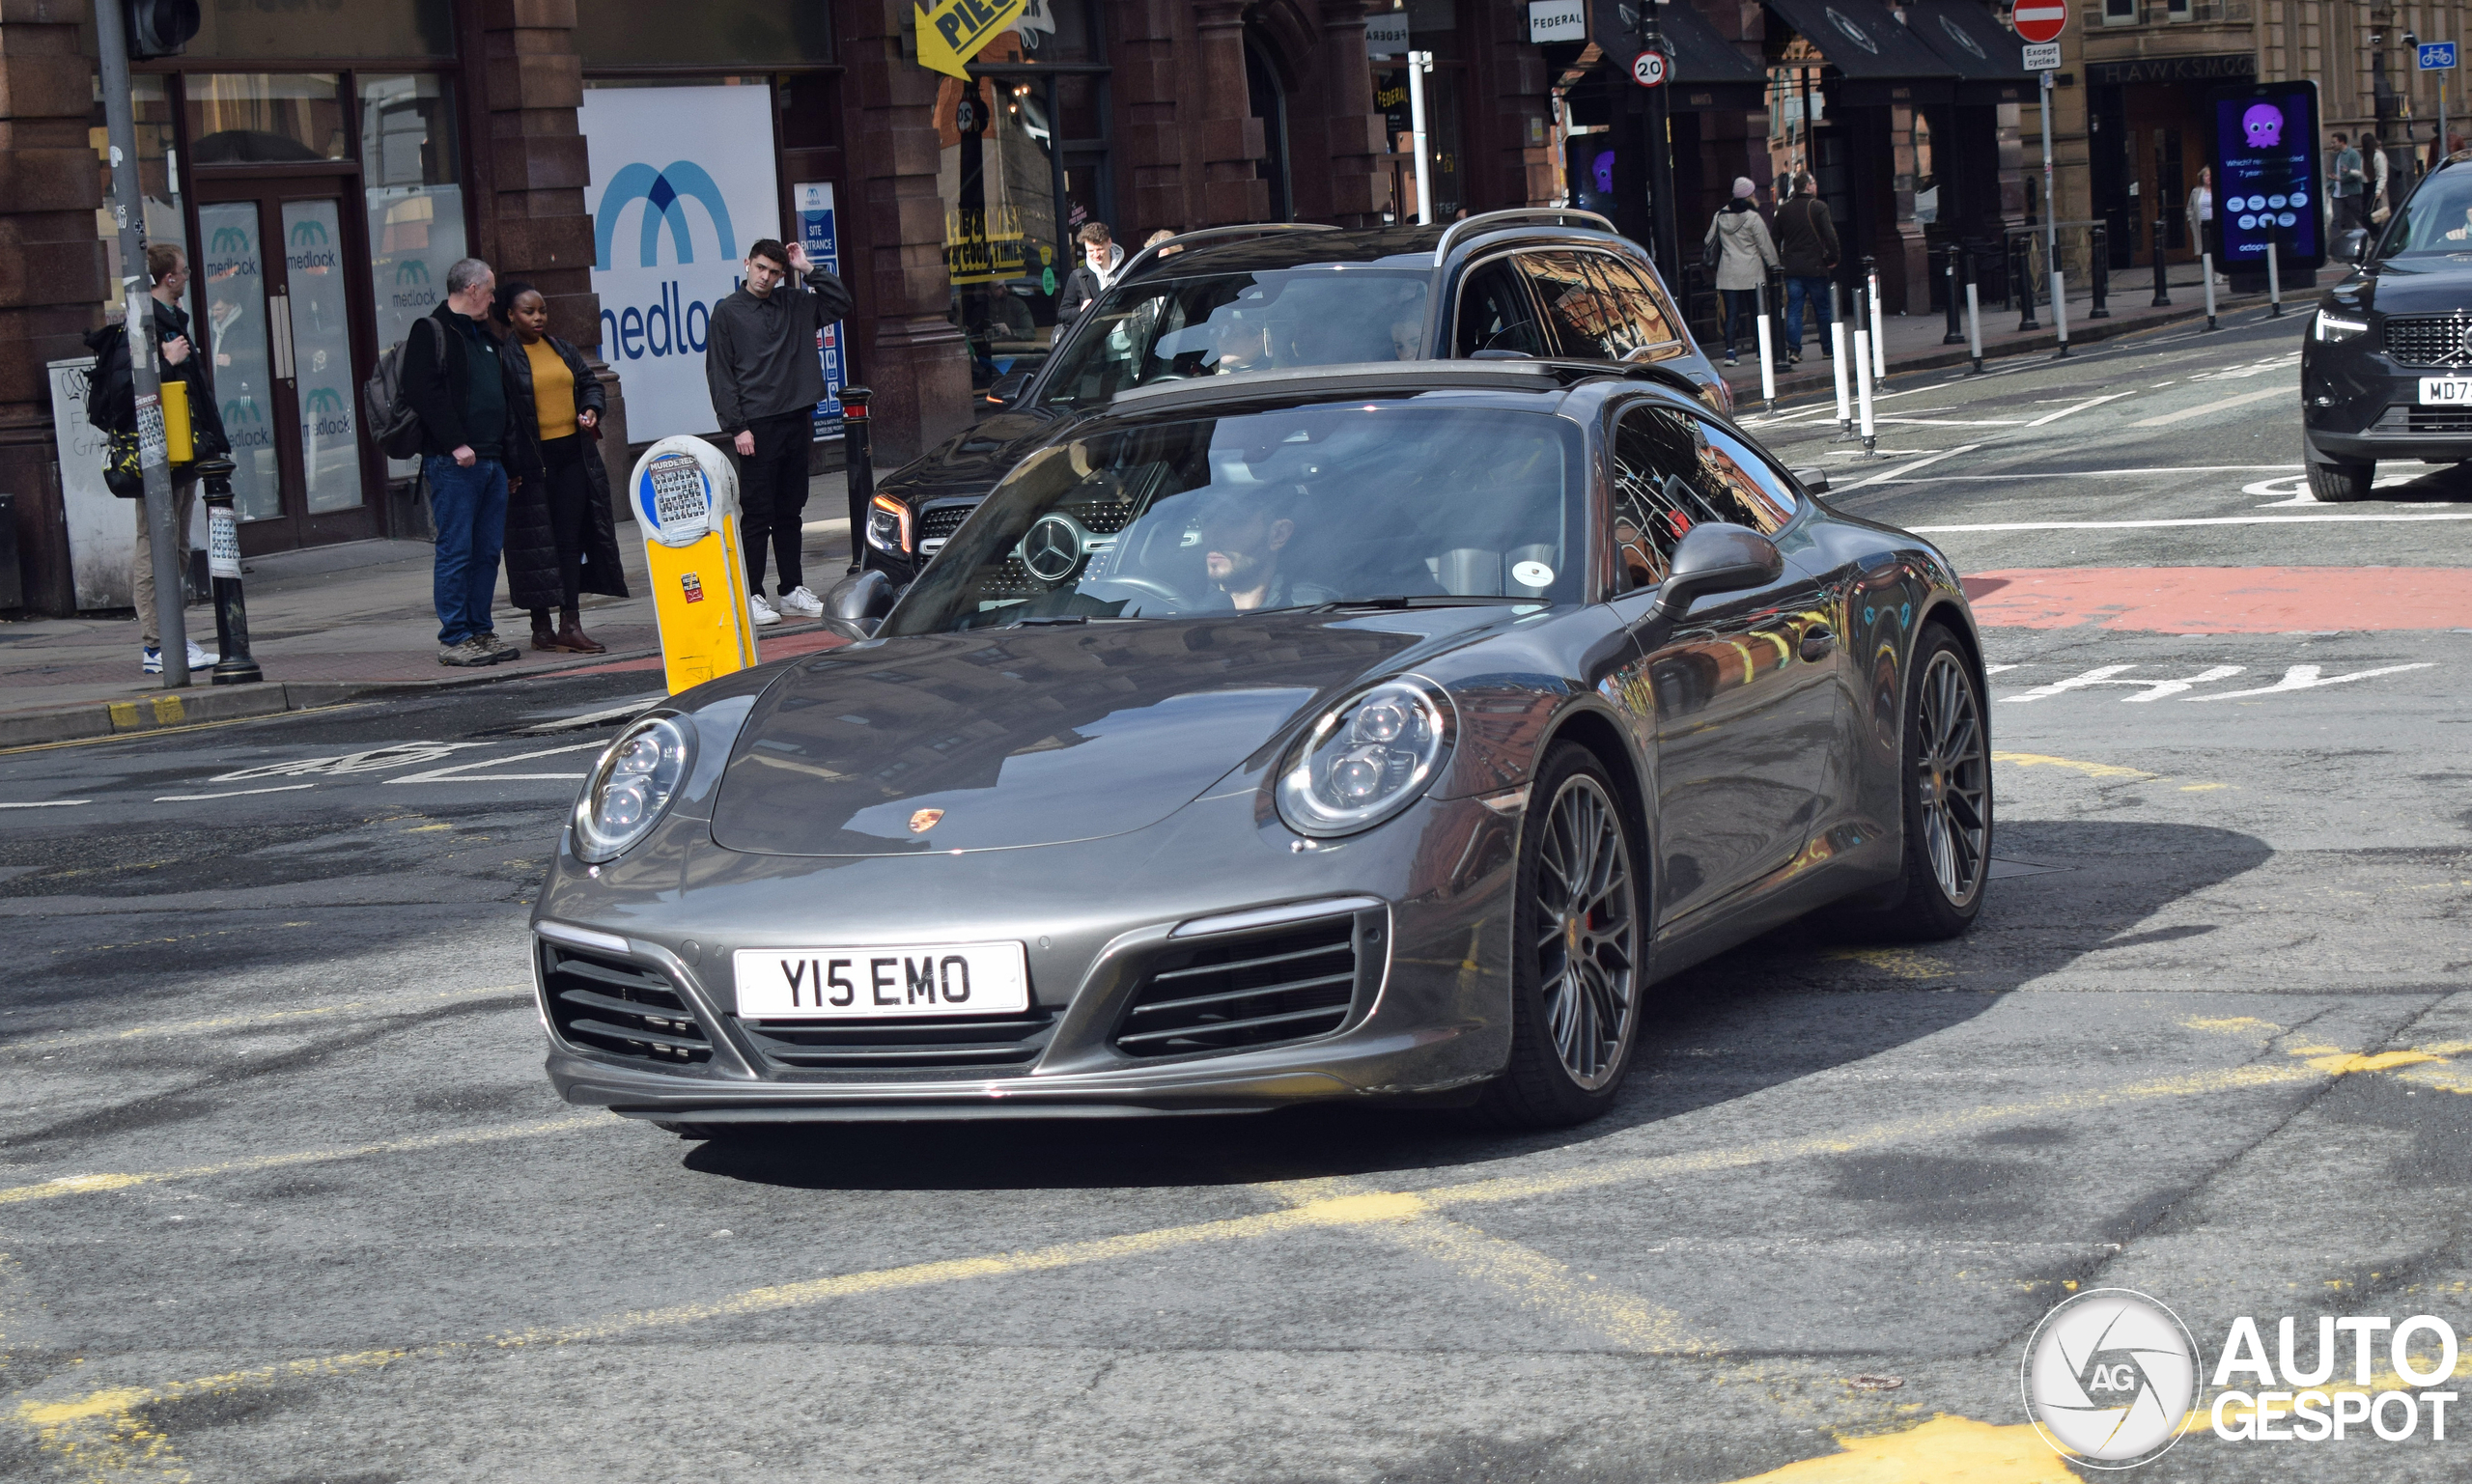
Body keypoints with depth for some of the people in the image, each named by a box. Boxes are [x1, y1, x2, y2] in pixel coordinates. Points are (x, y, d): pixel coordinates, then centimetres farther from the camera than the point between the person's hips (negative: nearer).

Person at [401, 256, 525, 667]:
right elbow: (424, 394, -17)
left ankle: (480, 630, 15)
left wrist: (509, 449, 19)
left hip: (491, 461, 9)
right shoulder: (431, 333, -6)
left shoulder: (484, 337, 22)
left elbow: (505, 397, 29)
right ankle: (453, 639, -4)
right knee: (456, 551, -7)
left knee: (488, 551, 9)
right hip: (452, 464, -9)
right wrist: (456, 444, -21)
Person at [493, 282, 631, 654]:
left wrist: (592, 408, -1)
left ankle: (571, 624, 4)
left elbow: (590, 383, 22)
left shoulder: (561, 349, 14)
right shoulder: (503, 354, -5)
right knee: (537, 541, -1)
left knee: (572, 538, 2)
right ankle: (541, 628, 5)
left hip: (573, 456, 6)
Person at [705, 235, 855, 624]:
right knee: (757, 514, -4)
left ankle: (793, 591, 16)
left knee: (790, 512, 10)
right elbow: (720, 375, -3)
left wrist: (809, 270, 2)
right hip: (757, 425, -4)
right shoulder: (728, 312, 0)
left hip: (797, 421, 4)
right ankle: (751, 596, 0)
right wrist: (736, 427, -10)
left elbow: (841, 304, 9)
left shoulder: (795, 304, 11)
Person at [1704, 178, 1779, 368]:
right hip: (1751, 273, -3)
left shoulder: (1721, 215, 3)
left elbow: (1709, 241, 15)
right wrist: (1774, 266, 4)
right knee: (1757, 311, 7)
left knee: (1731, 313, 1)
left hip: (1727, 273, 3)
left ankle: (1729, 351, -12)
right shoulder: (1752, 217, -9)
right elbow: (1765, 245, -6)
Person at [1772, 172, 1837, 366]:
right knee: (1823, 310, 8)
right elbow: (1830, 235, -13)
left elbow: (1775, 240, 10)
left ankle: (1793, 350, -8)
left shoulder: (1783, 210, 8)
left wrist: (1780, 263, 17)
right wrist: (1832, 259, -2)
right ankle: (1828, 349, 16)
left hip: (1791, 268, 3)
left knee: (1793, 309, 2)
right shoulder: (1818, 207, -7)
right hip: (1815, 267, -3)